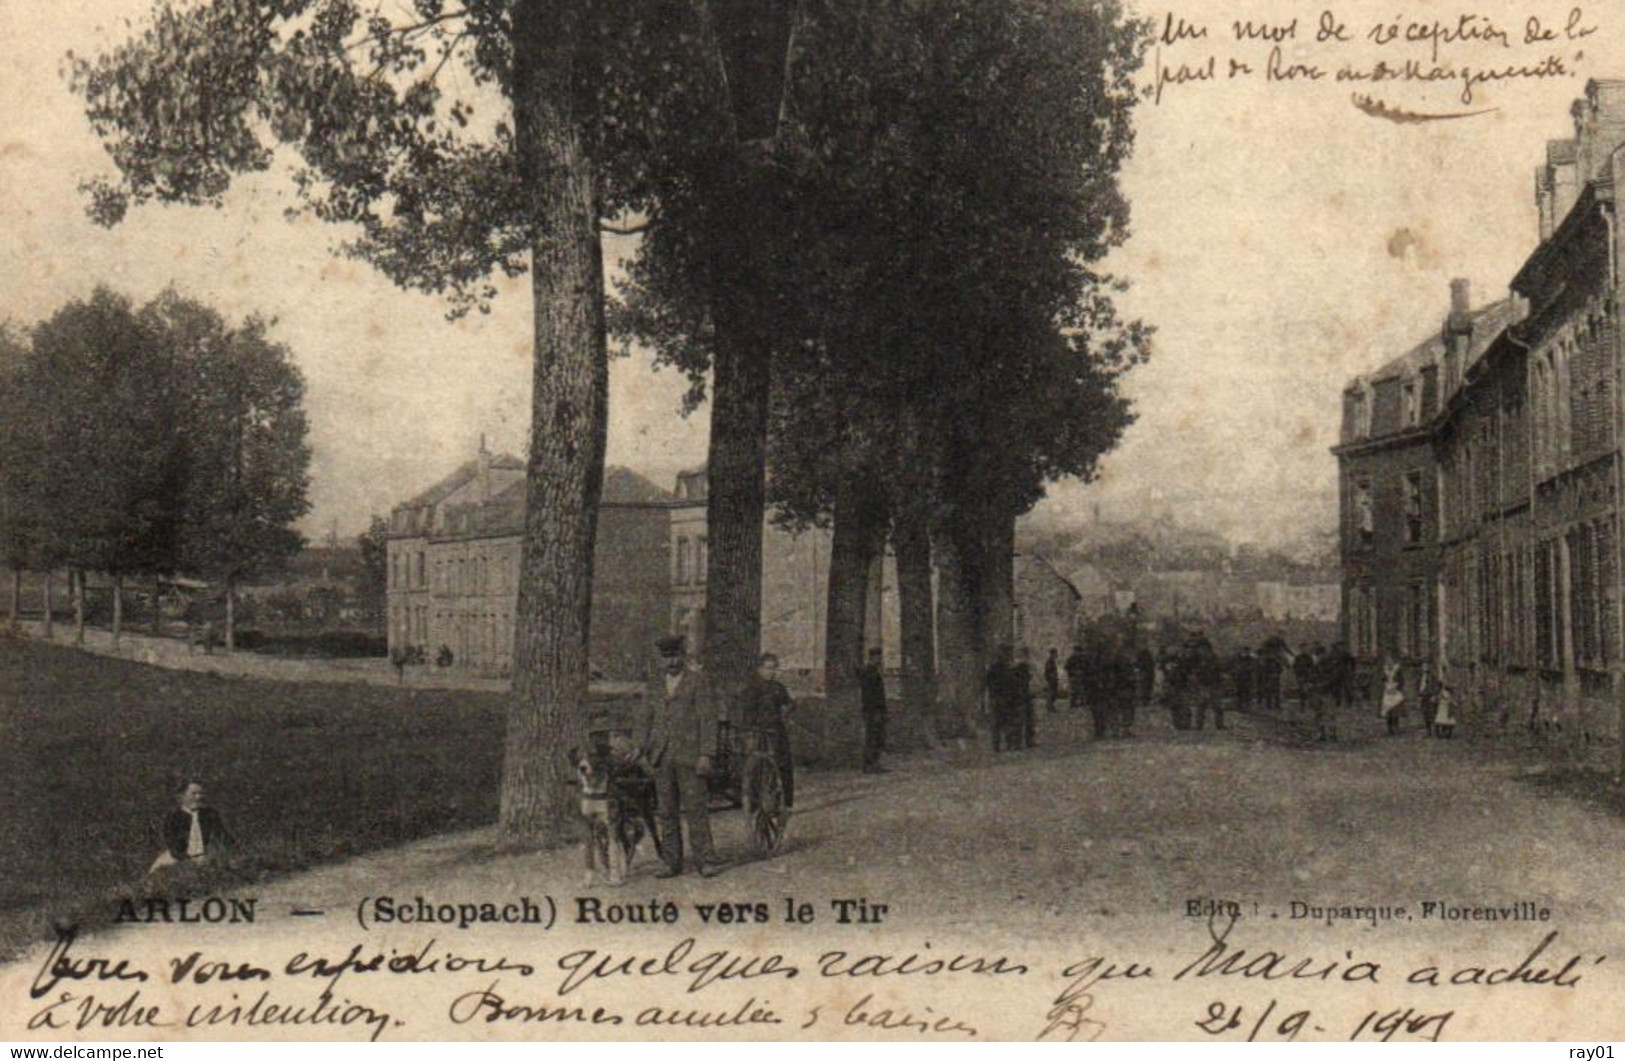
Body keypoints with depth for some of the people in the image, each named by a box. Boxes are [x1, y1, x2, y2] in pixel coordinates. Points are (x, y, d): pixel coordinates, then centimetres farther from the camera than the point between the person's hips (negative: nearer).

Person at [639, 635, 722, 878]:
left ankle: (703, 860, -2)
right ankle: (672, 862, 10)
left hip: (688, 756, -5)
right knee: (666, 812, 5)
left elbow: (708, 718, -4)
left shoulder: (697, 681, 0)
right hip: (661, 757, 5)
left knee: (695, 808, -6)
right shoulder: (655, 686, 15)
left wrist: (705, 754, -11)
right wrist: (642, 751, 5)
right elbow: (647, 720, 17)